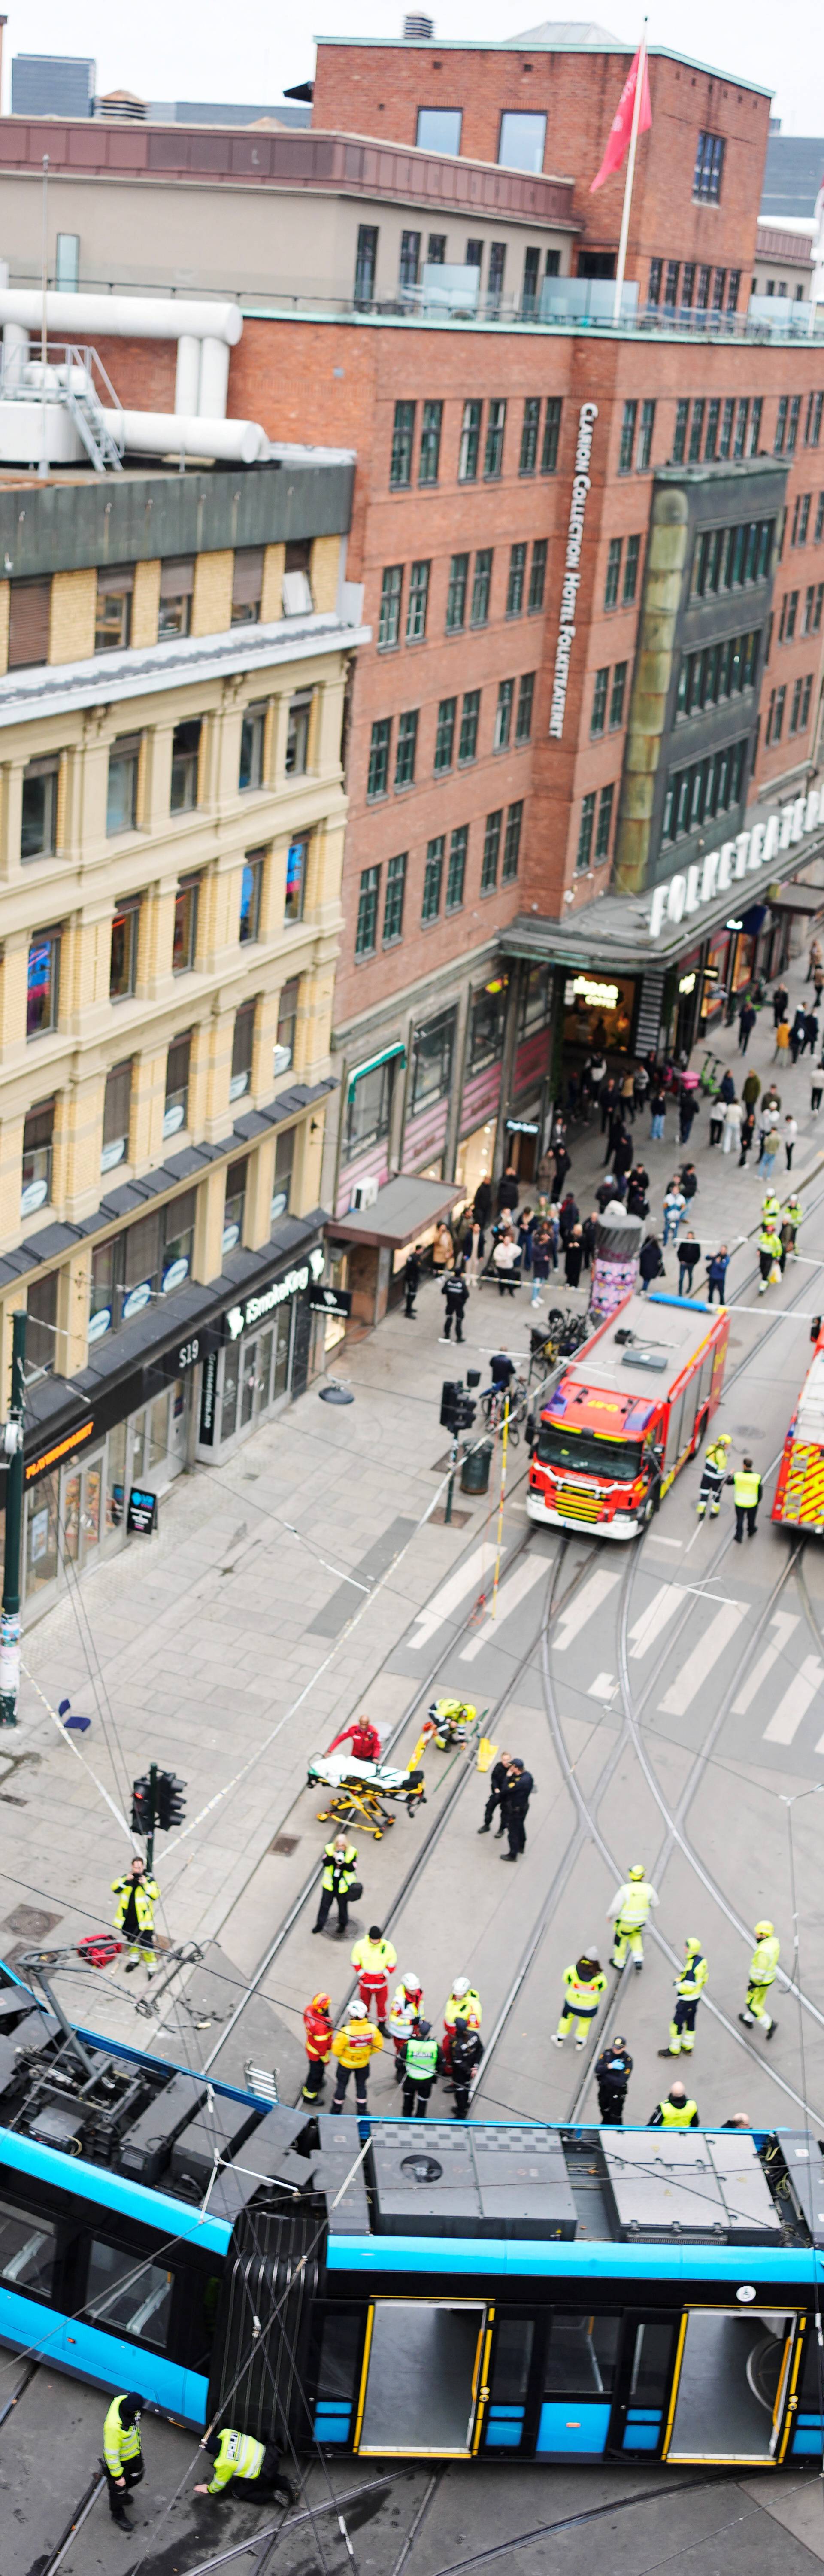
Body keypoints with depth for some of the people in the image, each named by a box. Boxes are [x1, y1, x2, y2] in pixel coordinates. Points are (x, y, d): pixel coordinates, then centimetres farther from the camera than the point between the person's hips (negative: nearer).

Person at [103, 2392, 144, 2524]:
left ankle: (124, 2494, 61)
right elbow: (111, 2454, -32)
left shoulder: (124, 2400, -27)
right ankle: (118, 2515, 49)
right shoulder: (114, 2427, -47)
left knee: (137, 2476, 31)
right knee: (119, 2488, 20)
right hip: (120, 2461, -7)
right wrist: (117, 2476, -17)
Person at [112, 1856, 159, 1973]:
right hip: (127, 1919, 4)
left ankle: (151, 1967, 14)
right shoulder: (126, 1878, -2)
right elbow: (115, 1889, -13)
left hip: (143, 1920, -4)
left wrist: (146, 1885, -32)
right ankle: (134, 1959, 48)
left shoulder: (149, 1880, -11)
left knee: (147, 1946, -3)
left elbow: (156, 1895, -21)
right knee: (131, 1941, 25)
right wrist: (125, 1881, -27)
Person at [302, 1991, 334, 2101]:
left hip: (310, 2045, 7)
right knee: (316, 2072, 20)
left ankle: (318, 2083, 60)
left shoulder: (309, 2009, -23)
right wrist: (326, 2059, -11)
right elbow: (321, 2045, -29)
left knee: (316, 2069, 33)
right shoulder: (321, 2027, -45)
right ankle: (310, 2095, 43)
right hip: (318, 2054, -7)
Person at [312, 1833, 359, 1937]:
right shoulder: (330, 1849, -10)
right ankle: (320, 1924, 28)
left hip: (343, 1885, -1)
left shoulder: (352, 1852, -13)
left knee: (343, 1905, 14)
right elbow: (326, 1863, -18)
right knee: (325, 1904, 12)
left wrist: (343, 1863, -31)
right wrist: (333, 1857, -35)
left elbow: (352, 1869, -15)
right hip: (330, 1884, 1)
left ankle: (343, 1924, 37)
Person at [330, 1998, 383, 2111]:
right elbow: (378, 2046, -10)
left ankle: (336, 2110, 41)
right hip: (364, 2063, 2)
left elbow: (337, 2052, -24)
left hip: (346, 2063, -2)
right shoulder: (372, 2029, -27)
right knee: (361, 2086, 25)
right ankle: (362, 2112, 39)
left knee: (342, 2085, 22)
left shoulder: (345, 2032, -37)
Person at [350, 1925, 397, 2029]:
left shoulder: (387, 1946, -16)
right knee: (365, 2002, 17)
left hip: (381, 1981, 0)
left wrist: (385, 1975, -12)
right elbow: (355, 1962, -3)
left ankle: (382, 2025, 31)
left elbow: (392, 1964, -3)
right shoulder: (360, 1945, -16)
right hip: (365, 1980, 0)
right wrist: (362, 1974, -11)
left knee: (382, 2003, 12)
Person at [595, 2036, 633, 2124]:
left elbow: (622, 2081, -25)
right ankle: (606, 2126, 53)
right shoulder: (607, 2053, -11)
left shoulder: (627, 2060, -22)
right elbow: (597, 2069, -16)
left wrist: (604, 2075, -19)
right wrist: (610, 2066, -31)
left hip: (617, 2092, -5)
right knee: (605, 2112, 27)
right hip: (604, 2088, 5)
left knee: (615, 2117, 6)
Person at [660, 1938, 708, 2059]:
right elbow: (704, 1978, 9)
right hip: (697, 1997, 9)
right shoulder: (702, 1960, -5)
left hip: (687, 2001, -9)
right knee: (690, 2021, 23)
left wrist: (678, 1984, -11)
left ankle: (674, 2050, 19)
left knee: (677, 2023, 6)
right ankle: (688, 2047, 37)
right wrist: (681, 1979, 8)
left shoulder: (692, 1966, -32)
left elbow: (689, 1987, -30)